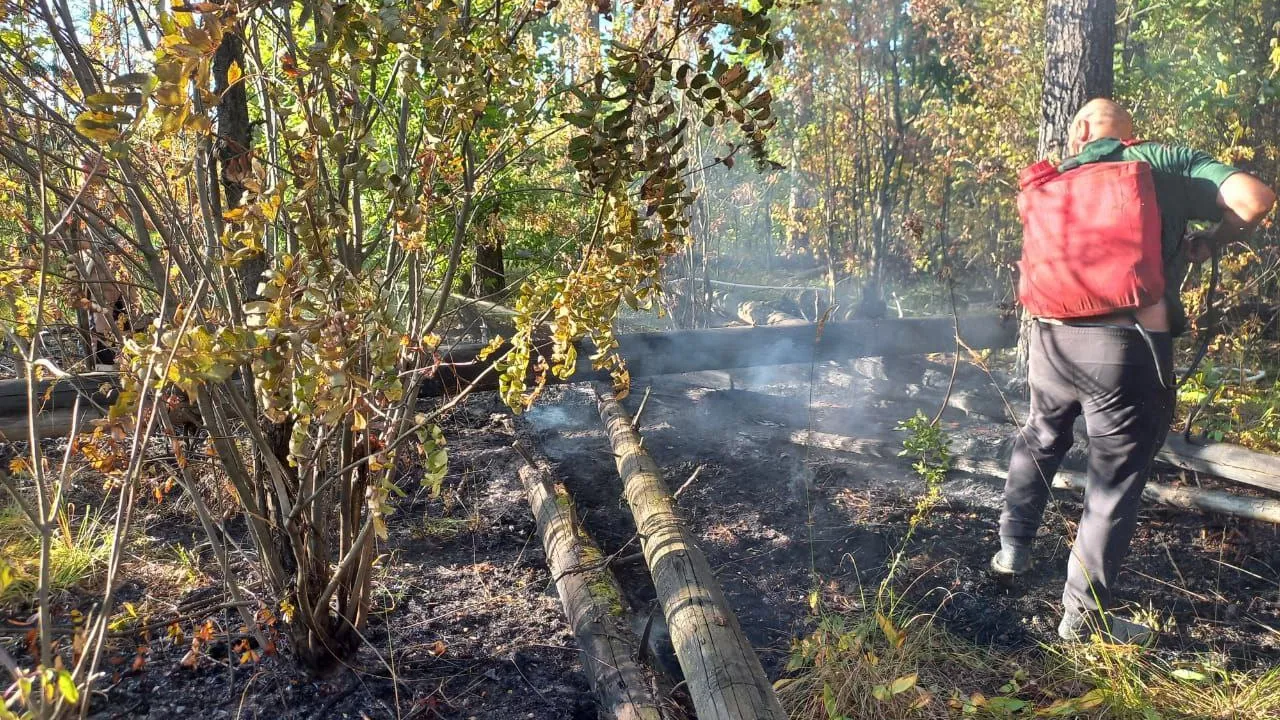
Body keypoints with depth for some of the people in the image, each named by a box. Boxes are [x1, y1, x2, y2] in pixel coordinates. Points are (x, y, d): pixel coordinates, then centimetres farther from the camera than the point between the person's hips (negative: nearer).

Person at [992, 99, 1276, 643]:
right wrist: (1203, 244, 9)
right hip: (1129, 345, -4)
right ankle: (1084, 615, 15)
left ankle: (1013, 547, 39)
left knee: (1039, 440, 28)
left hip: (1052, 336, 4)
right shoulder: (1170, 162, 4)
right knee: (1116, 481, 7)